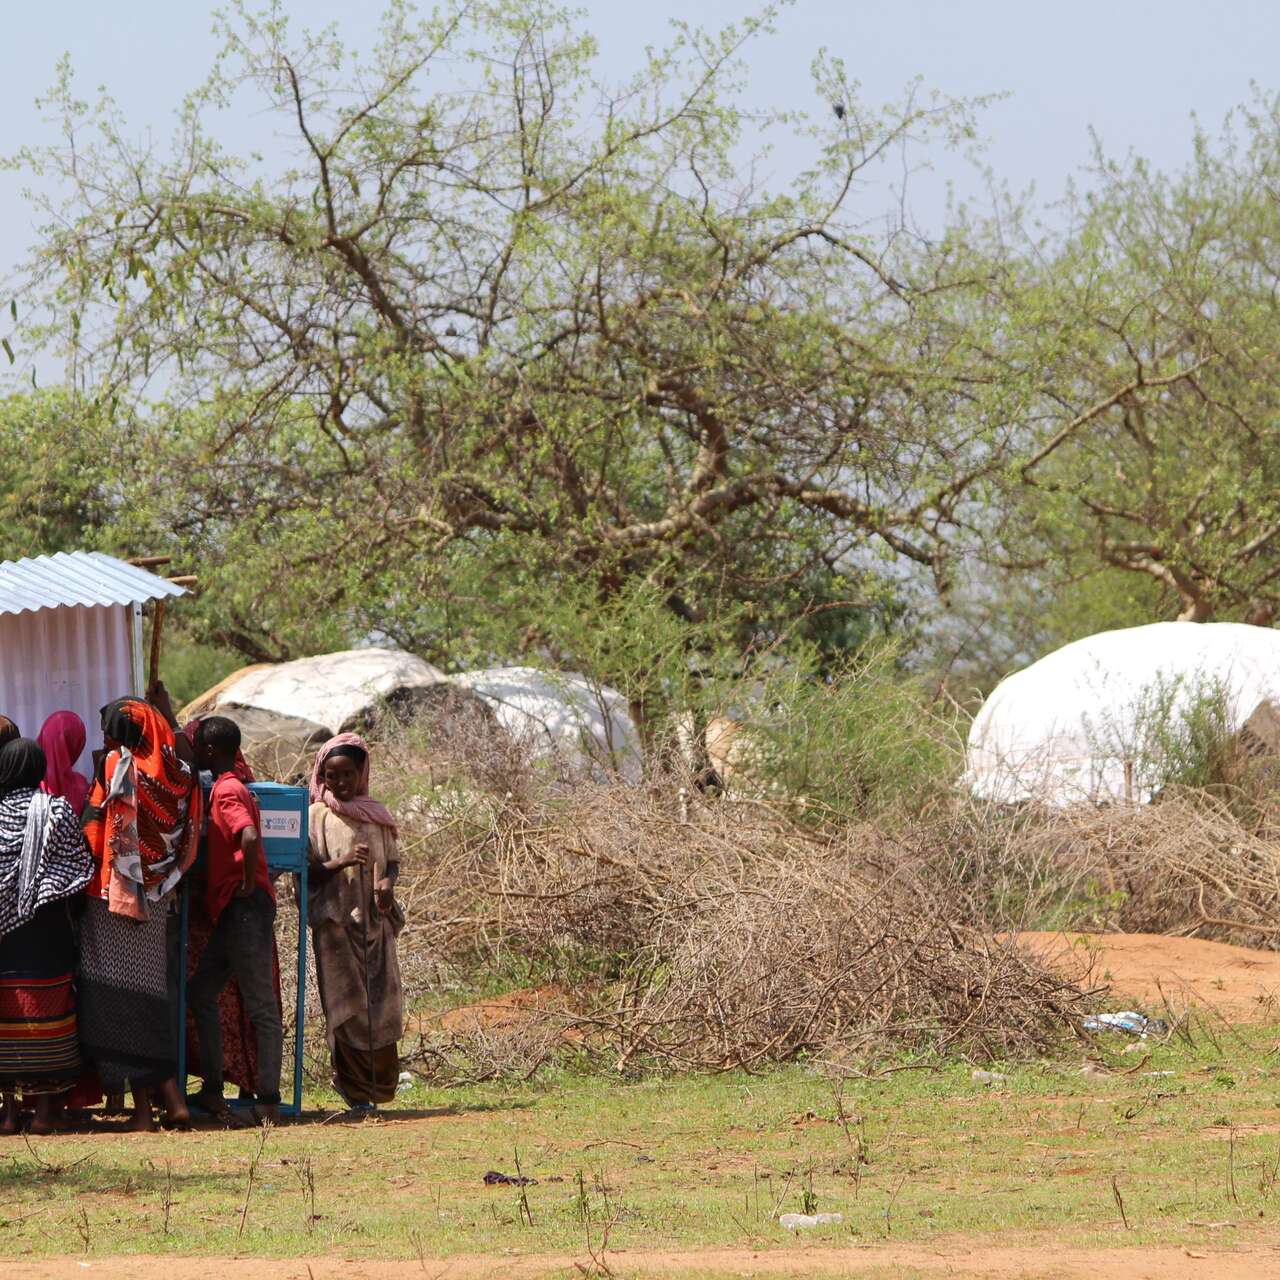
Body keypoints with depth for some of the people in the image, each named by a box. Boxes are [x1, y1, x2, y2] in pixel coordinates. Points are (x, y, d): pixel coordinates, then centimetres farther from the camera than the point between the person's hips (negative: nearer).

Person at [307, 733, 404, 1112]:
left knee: (382, 1001, -3)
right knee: (347, 1003, -5)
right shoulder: (318, 817, 2)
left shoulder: (377, 815, 12)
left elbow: (392, 859, 18)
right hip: (336, 921, -3)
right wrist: (340, 863, -19)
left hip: (375, 921, 3)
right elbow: (305, 870, -2)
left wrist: (388, 883, -4)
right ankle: (356, 1091, 3)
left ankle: (379, 1085, 11)